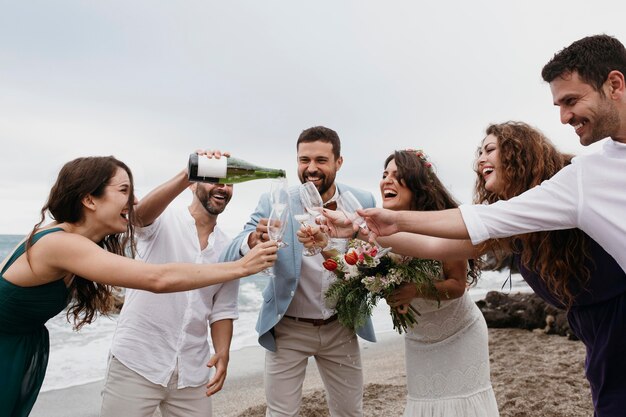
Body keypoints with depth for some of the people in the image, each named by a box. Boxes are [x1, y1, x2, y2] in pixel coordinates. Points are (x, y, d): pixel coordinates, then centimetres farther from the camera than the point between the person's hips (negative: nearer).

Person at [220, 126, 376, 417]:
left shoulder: (363, 202, -8)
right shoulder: (273, 203, -13)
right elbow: (231, 258, -19)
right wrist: (254, 239, -42)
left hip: (341, 328, 2)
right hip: (288, 330, -2)